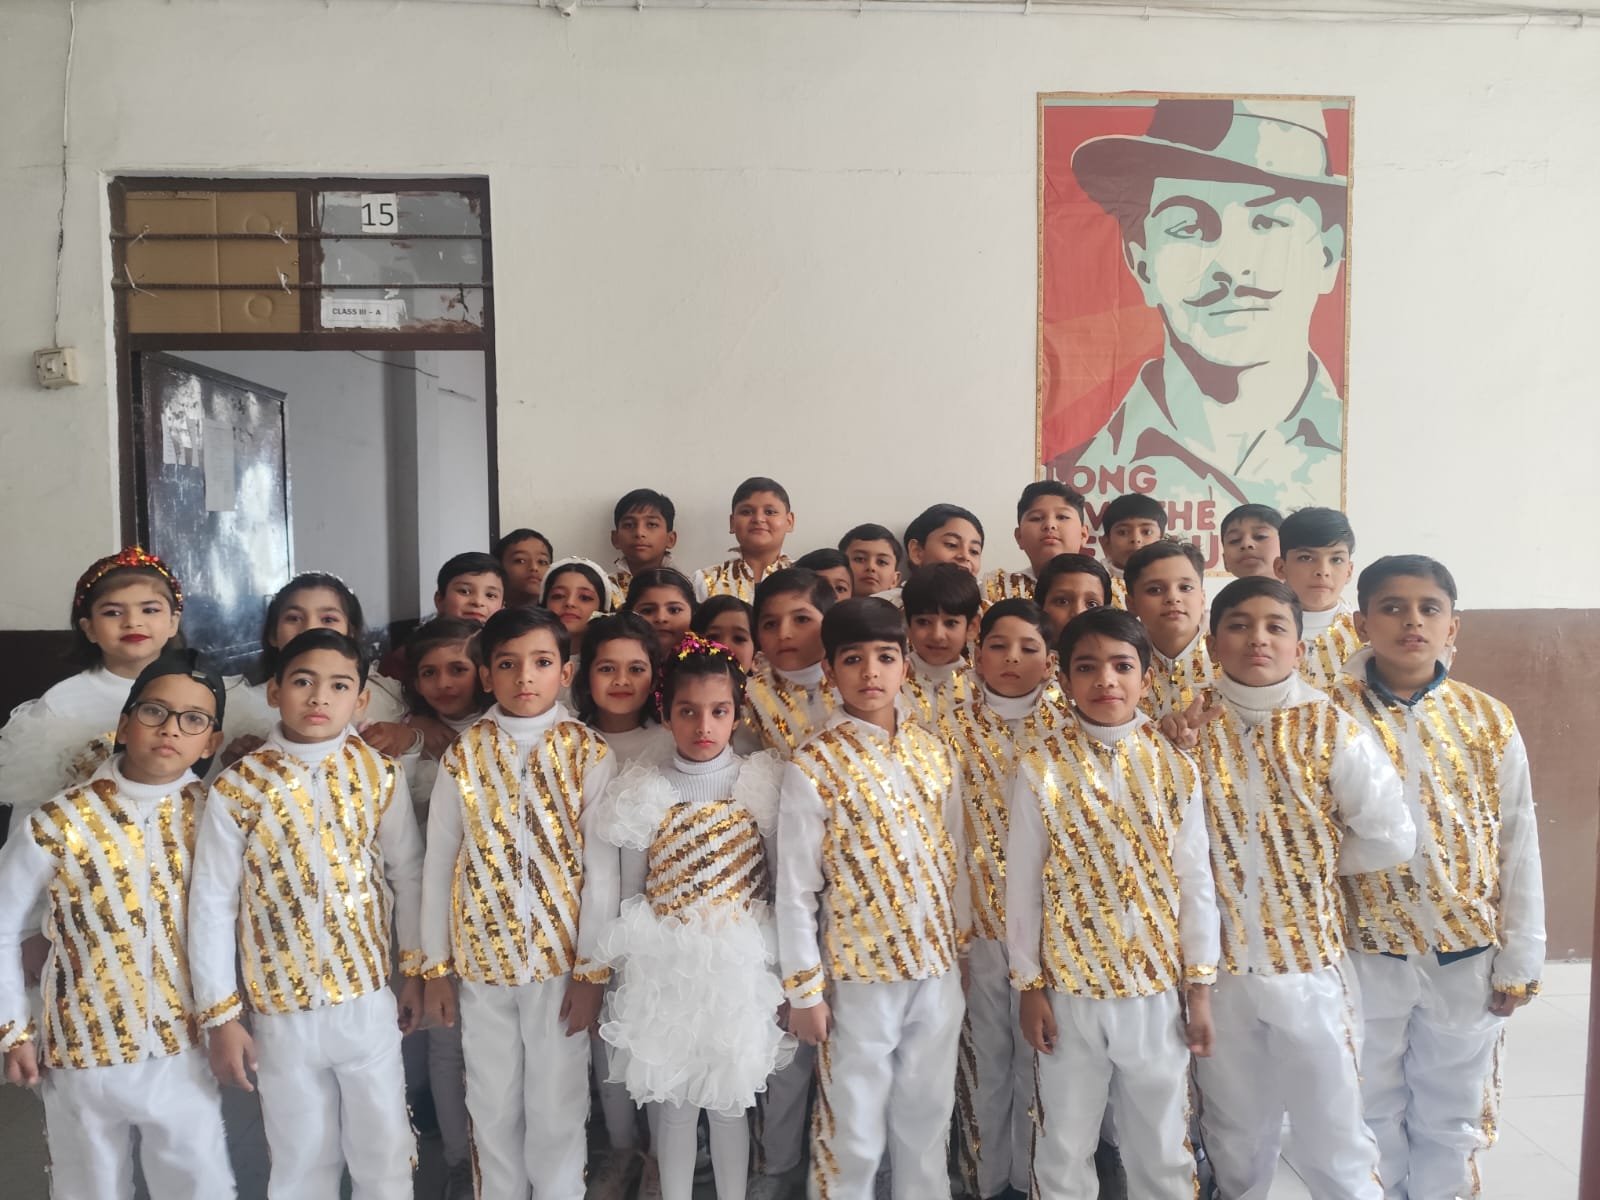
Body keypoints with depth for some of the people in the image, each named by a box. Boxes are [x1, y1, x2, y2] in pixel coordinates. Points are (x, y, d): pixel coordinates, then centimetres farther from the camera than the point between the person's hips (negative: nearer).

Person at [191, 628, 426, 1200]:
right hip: (281, 1009, -1)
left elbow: (407, 872, 3)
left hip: (369, 998, 1)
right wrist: (220, 1015, -3)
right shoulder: (237, 787, -10)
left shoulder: (380, 776, -5)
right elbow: (211, 905, -5)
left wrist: (416, 969, 6)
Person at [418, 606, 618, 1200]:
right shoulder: (463, 756, -2)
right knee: (492, 1107, 16)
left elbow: (602, 868, -7)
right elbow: (438, 864, 2)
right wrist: (435, 967, 3)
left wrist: (591, 970, -8)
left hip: (561, 959, -2)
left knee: (558, 1108, 11)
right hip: (480, 959, 2)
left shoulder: (590, 755, -8)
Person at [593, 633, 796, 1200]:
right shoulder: (642, 795, -5)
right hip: (666, 971, 0)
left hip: (739, 969, 0)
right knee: (673, 1103, 12)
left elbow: (777, 887, 2)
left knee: (730, 1101, 12)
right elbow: (630, 896, 2)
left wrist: (778, 972, 2)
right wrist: (632, 978, 4)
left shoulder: (762, 786, -5)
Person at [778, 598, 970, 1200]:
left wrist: (961, 946, 12)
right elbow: (795, 888, -10)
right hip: (858, 973, -4)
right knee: (853, 1129, 10)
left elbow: (954, 857, 10)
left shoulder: (935, 753, 1)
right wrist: (804, 990, -9)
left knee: (928, 1116, 19)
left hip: (936, 967, 4)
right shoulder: (813, 765, -13)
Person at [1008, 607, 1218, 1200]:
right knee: (1065, 1150, 14)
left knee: (1164, 1150, 17)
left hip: (1157, 987, 1)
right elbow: (1021, 883, -4)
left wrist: (1199, 985, 2)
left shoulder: (1175, 768, -3)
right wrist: (1029, 986, -2)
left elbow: (1195, 880, 1)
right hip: (1069, 989, -1)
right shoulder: (1040, 768, -8)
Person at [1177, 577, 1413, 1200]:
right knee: (1233, 1134, 19)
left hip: (1309, 959, -2)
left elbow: (1392, 840, -9)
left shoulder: (1331, 727, -9)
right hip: (1219, 961, 2)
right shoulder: (1191, 725, -3)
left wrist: (1316, 857, 0)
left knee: (1330, 1135, 10)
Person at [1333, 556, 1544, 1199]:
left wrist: (1519, 960, 1)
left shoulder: (1489, 722, -2)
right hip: (1367, 950, -1)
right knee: (1372, 1111, 15)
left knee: (1452, 1115, 18)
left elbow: (1518, 847, 1)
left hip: (1466, 954, 2)